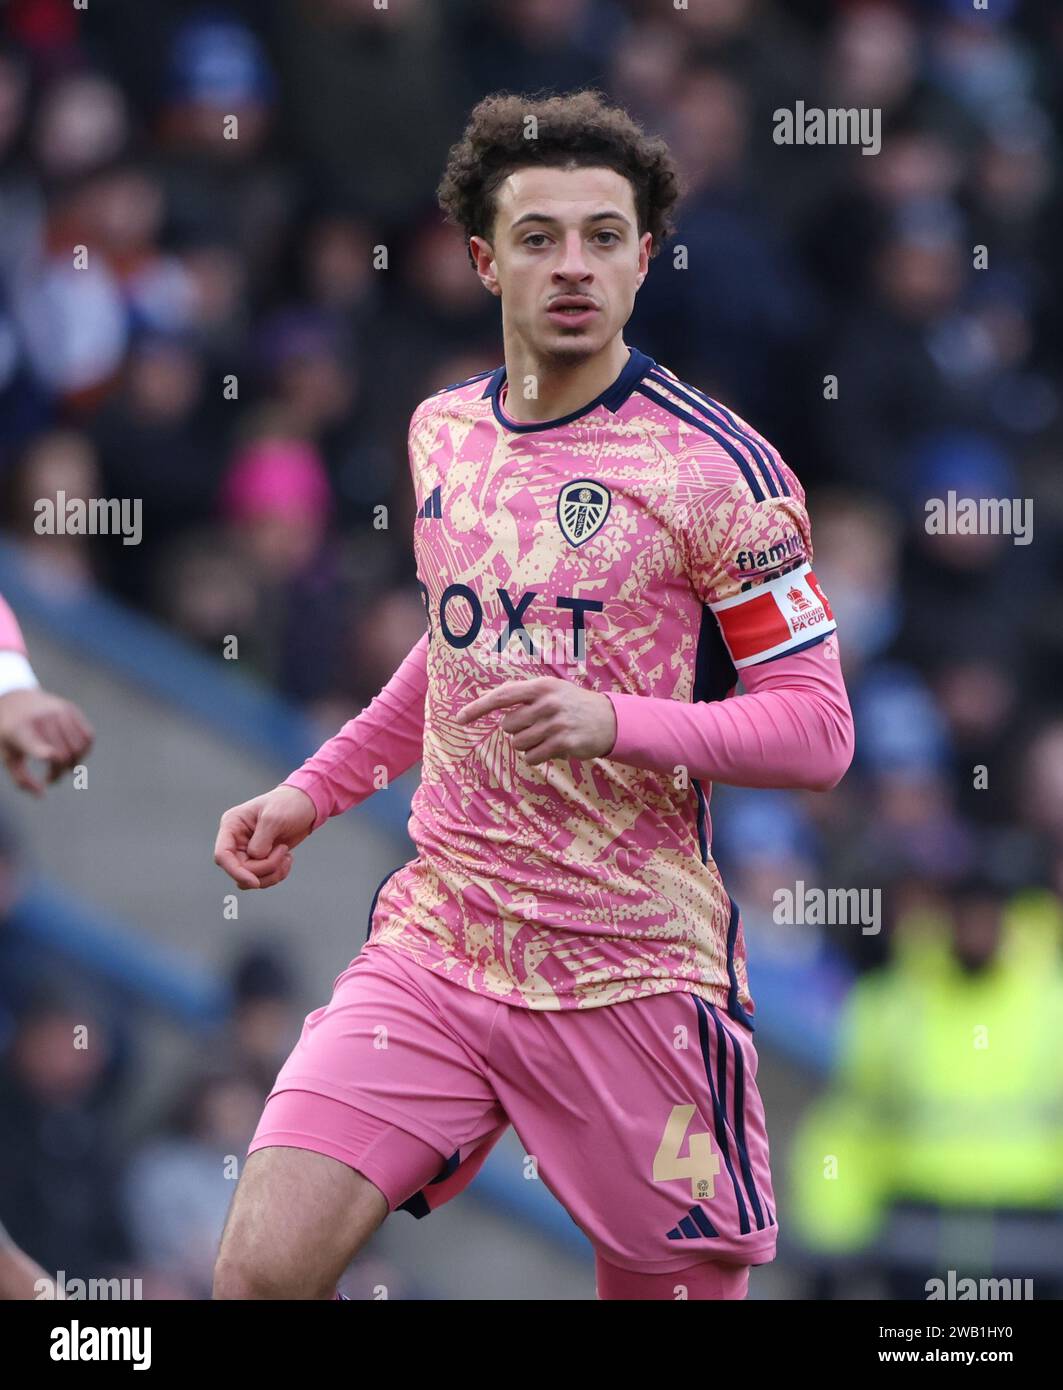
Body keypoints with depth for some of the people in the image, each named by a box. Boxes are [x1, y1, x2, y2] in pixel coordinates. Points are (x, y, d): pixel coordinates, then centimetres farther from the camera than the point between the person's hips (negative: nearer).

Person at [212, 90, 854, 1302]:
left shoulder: (714, 463, -8)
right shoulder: (441, 431, 10)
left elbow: (817, 729, -10)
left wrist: (615, 723, -24)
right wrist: (312, 792, 24)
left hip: (630, 970, -4)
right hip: (436, 934, 4)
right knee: (261, 1268, -12)